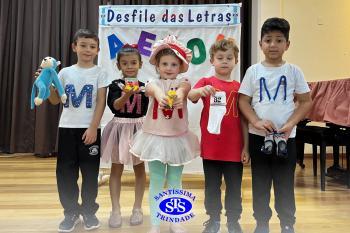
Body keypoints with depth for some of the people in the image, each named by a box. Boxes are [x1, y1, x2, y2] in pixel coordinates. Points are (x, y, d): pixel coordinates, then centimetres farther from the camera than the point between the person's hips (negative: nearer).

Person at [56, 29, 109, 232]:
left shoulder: (99, 73, 0)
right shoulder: (65, 72, 8)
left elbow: (101, 102, -6)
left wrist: (93, 128, -12)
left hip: (89, 129, -3)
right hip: (67, 128, 3)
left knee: (90, 172, 5)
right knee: (65, 172, 6)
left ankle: (89, 211, 21)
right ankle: (71, 212, 21)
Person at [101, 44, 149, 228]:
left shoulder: (144, 86, 2)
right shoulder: (115, 85, -3)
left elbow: (149, 111, 5)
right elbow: (114, 105, -18)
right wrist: (126, 95, -34)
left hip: (139, 128, 2)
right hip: (120, 127, -1)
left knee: (139, 168, 9)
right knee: (116, 168, 6)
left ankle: (137, 208, 23)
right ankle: (115, 210, 17)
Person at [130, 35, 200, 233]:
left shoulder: (182, 82, -2)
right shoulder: (154, 83, -3)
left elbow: (185, 88, -27)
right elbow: (151, 89, -28)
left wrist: (179, 94, -53)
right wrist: (160, 95, -53)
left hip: (178, 138, 1)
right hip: (156, 137, 0)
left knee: (175, 182, 12)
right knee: (156, 183, 6)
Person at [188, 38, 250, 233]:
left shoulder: (239, 87, 4)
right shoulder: (206, 82, 0)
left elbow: (243, 119, 5)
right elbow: (190, 96, -20)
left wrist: (246, 146, 2)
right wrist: (201, 90, -43)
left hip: (234, 148, 1)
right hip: (211, 147, -1)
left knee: (234, 188, 12)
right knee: (212, 187, 13)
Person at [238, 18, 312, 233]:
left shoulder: (294, 71, 0)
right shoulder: (253, 71, 0)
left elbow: (306, 102, 3)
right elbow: (243, 101, 1)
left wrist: (290, 124, -11)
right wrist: (257, 122, -14)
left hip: (286, 137, 0)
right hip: (258, 136, 1)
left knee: (285, 184, 9)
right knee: (260, 184, 11)